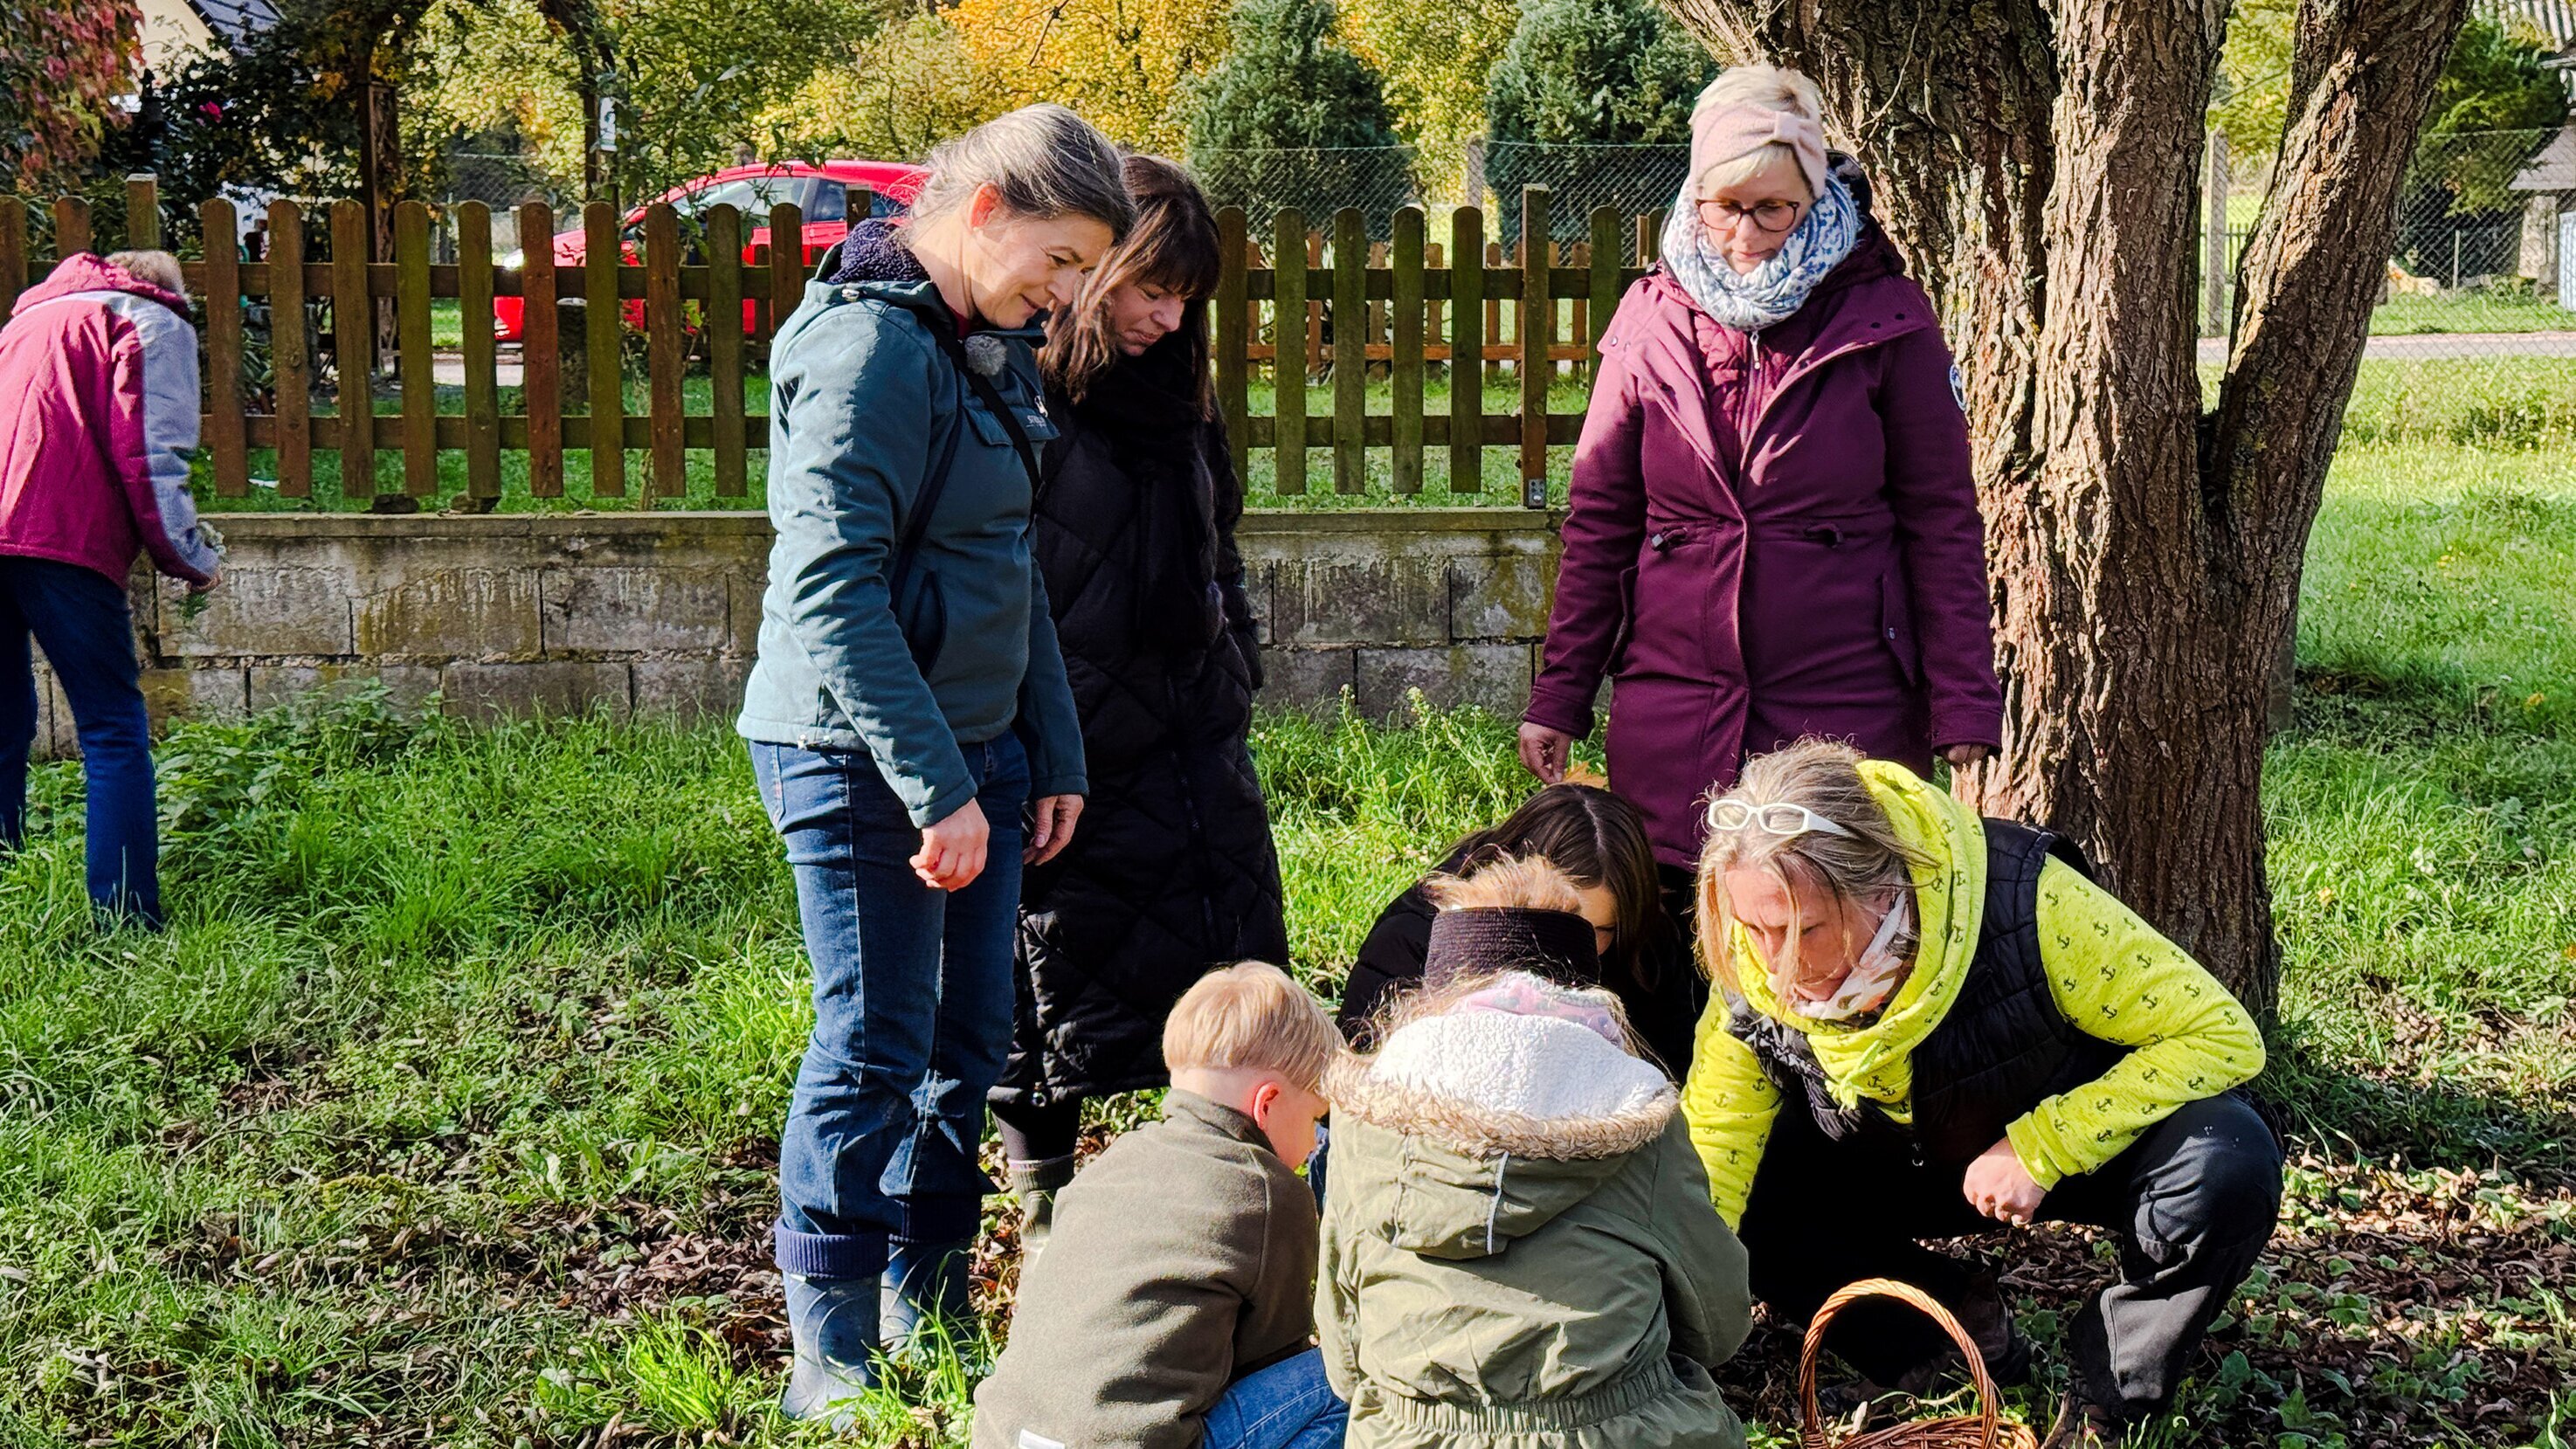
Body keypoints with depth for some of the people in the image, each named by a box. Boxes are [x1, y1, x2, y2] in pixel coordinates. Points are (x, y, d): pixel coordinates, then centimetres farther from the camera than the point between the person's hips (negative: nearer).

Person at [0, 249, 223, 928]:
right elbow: (150, 456, -4)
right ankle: (129, 919, -7)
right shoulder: (154, 323, 10)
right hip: (59, 540, -6)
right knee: (114, 732, -1)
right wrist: (192, 560, 4)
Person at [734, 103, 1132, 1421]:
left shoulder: (988, 350, 13)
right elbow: (833, 593, -23)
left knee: (967, 1041, 13)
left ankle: (926, 1315, 26)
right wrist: (937, 788, -23)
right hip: (862, 756, -9)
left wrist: (1051, 756, 18)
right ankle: (831, 1358, 9)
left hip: (974, 749, 9)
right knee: (873, 1052, -3)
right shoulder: (873, 348, -17)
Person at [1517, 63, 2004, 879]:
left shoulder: (1884, 320, 0)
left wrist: (1963, 705, -5)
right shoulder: (1651, 320, 7)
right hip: (1671, 712, 2)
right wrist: (1558, 698, 6)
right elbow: (1600, 521, 10)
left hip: (1848, 711, -2)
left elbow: (1941, 521, 1)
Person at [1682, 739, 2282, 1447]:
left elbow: (2225, 1035, -28)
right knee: (1748, 1200, -20)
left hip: (2079, 1141, -3)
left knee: (2229, 1163, -33)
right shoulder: (1752, 985, -24)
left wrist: (2042, 1148, -34)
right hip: (1901, 1169, 3)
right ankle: (1949, 1315, 4)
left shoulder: (2024, 903, -36)